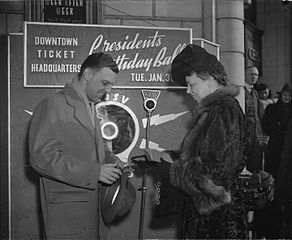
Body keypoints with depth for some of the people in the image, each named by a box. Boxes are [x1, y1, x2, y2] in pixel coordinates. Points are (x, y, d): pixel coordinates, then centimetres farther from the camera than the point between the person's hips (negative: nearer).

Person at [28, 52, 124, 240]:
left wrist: (112, 161, 4)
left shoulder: (89, 107, 17)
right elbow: (42, 157, -21)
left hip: (95, 207, 8)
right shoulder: (53, 106, -13)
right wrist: (94, 171, -22)